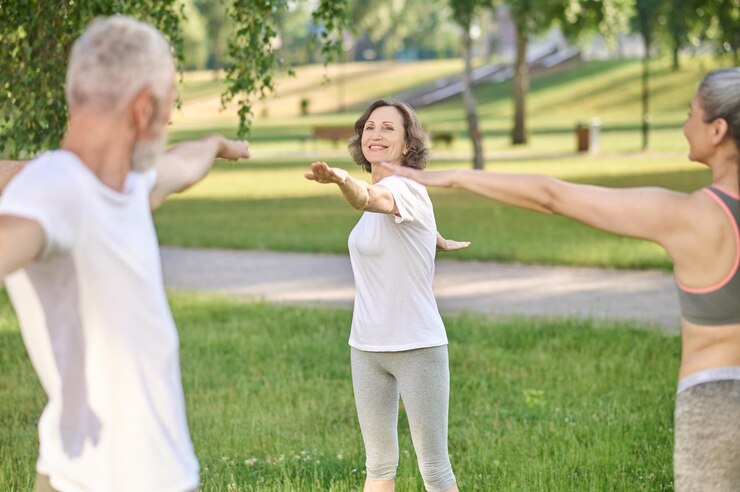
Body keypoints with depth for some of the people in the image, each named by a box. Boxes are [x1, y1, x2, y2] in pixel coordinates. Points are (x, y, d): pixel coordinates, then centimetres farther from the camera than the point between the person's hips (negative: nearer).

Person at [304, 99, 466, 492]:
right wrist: (441, 242, 49)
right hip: (367, 347, 8)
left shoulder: (405, 189, -17)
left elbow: (369, 199, -41)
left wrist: (341, 179, -62)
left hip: (417, 347, -8)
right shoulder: (383, 190, 8)